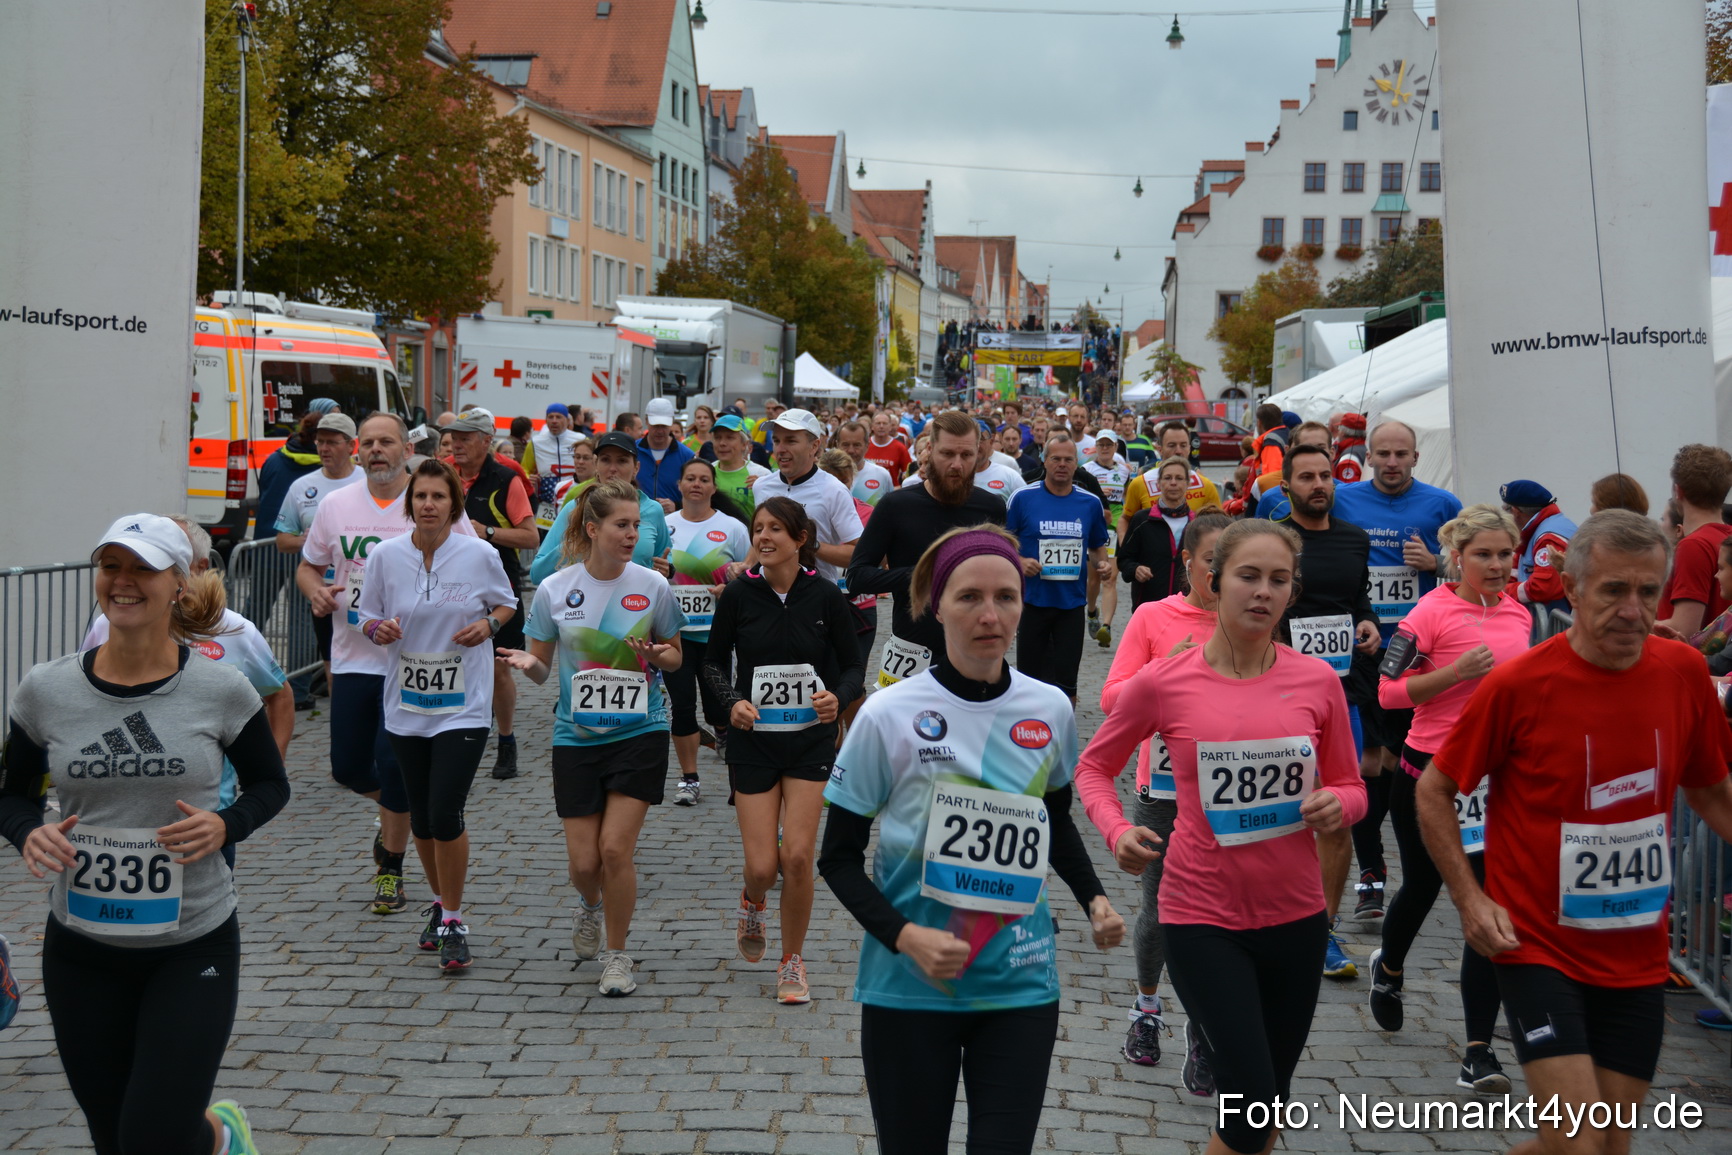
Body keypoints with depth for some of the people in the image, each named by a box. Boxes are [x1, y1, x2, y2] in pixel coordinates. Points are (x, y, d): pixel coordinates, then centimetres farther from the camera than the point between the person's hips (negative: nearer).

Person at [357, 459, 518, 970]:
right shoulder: (386, 555, -2)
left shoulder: (480, 555, -6)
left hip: (464, 706, -3)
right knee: (420, 816, 12)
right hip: (406, 706, 3)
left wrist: (488, 624, -11)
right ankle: (439, 903, 35)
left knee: (446, 813, -12)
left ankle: (453, 921, 5)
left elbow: (507, 603, 10)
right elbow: (368, 619, 8)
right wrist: (380, 631, -15)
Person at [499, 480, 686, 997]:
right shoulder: (554, 590, -4)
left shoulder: (653, 586, -4)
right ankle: (590, 906, 40)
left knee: (615, 848, -10)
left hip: (640, 732, -1)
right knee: (584, 860, 2)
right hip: (576, 736, 1)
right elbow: (542, 667, 4)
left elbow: (674, 655, 9)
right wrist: (528, 663, -19)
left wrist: (658, 657, -14)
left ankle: (617, 954, 12)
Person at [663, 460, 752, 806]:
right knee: (682, 705, -1)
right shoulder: (664, 526, 6)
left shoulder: (733, 527, 1)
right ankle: (688, 777, 11)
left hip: (718, 632, -1)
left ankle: (723, 731, 41)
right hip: (675, 631, 1)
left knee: (716, 704, 3)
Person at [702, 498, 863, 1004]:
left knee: (797, 855, -9)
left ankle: (793, 962, 13)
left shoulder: (826, 596, -6)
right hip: (753, 739, 0)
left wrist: (839, 698, -17)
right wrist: (732, 700, -14)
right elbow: (714, 662, 5)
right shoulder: (738, 594, -5)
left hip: (811, 739, 0)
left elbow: (853, 663, 3)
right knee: (763, 866, -3)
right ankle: (752, 902, 36)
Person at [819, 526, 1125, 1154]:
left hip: (1020, 983, 2)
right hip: (909, 986, -2)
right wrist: (904, 936, -19)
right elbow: (839, 858, -5)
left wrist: (1092, 897, 3)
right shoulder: (888, 715, -10)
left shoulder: (1050, 709, 0)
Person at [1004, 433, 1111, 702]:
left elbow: (1097, 546, 18)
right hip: (1033, 599, -2)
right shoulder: (1022, 498, -4)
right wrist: (1019, 561, -16)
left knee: (1065, 679, 2)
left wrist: (1102, 565, -3)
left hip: (1072, 602, 2)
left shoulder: (1090, 503, 5)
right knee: (1029, 674, 8)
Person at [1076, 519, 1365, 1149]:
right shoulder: (1163, 682, -8)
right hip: (1201, 915, -3)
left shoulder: (1318, 681, -3)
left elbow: (1350, 785, 9)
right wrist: (1117, 831, -11)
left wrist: (1337, 805, -12)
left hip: (1295, 914, 3)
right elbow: (1094, 766, 5)